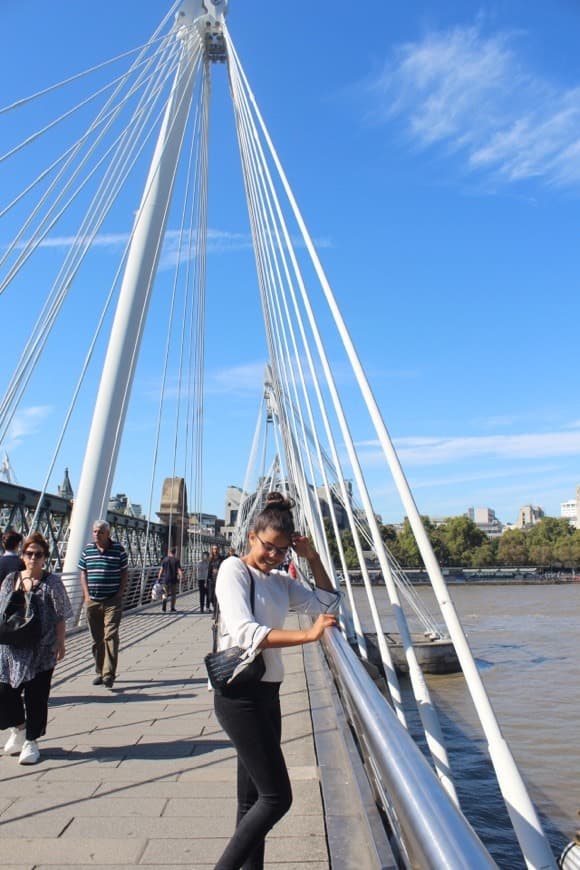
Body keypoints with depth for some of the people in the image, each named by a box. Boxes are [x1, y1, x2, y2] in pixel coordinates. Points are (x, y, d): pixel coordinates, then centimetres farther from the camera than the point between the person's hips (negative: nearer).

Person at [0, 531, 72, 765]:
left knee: (36, 697, 5)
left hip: (41, 650, -4)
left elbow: (60, 616, -5)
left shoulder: (52, 583, -6)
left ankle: (31, 741, 24)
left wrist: (60, 642, -9)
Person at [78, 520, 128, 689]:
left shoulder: (118, 550, -3)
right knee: (96, 638, 11)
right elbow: (83, 573, 11)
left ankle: (109, 674, -6)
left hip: (112, 601, -3)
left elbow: (124, 573, 2)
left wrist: (120, 593, -6)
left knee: (110, 636, -9)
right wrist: (87, 594, 2)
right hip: (92, 601, 4)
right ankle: (100, 672, 23)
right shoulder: (87, 550, 6)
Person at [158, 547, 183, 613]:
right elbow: (179, 570, -13)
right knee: (173, 594, 12)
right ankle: (172, 608, 12)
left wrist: (159, 577, 3)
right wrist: (181, 577, -17)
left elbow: (161, 569, -1)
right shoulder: (176, 560, -6)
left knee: (166, 593, 15)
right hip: (173, 579, -2)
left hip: (165, 579, 2)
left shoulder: (165, 559, 1)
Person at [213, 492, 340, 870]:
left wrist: (313, 558, 1)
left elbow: (327, 603, 12)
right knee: (277, 796, -5)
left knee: (254, 798, 16)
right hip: (239, 694, -7)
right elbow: (246, 633, -25)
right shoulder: (234, 569, -12)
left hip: (267, 693, 8)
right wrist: (308, 635, -31)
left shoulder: (281, 581, 9)